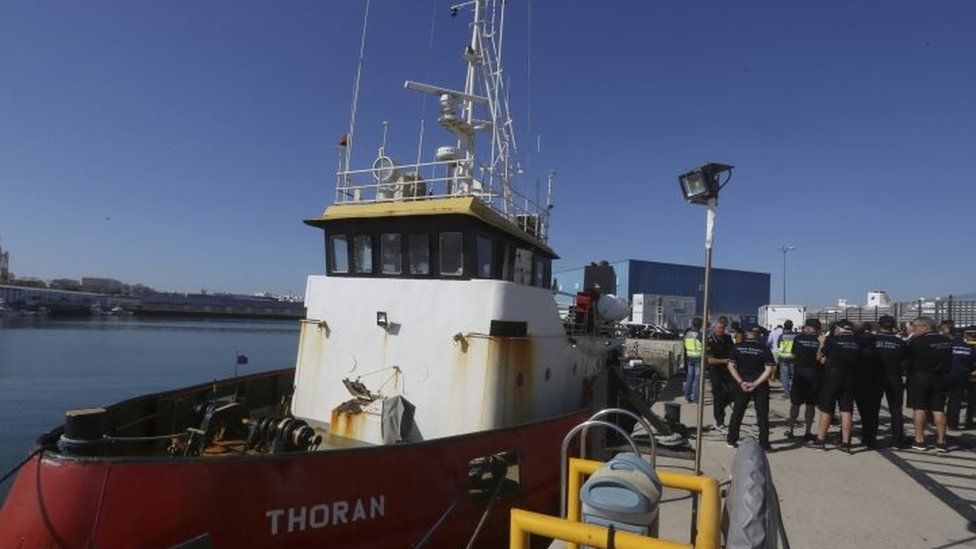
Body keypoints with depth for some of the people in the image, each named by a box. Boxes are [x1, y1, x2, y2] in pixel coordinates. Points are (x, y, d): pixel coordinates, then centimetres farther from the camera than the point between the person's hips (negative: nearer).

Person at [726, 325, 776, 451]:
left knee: (737, 413, 12)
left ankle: (732, 440, 18)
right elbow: (769, 370, -13)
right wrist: (755, 383, -14)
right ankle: (764, 444, 11)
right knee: (762, 415, 7)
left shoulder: (738, 347, -2)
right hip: (760, 386, -2)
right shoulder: (764, 349, -7)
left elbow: (731, 366, -7)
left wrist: (741, 382, -9)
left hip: (742, 385, 2)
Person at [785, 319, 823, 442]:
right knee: (811, 405, 7)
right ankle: (807, 432, 10)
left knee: (795, 403, 11)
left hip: (799, 373, 1)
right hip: (815, 374, 0)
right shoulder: (821, 340, -4)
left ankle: (790, 429, 13)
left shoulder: (798, 338, -1)